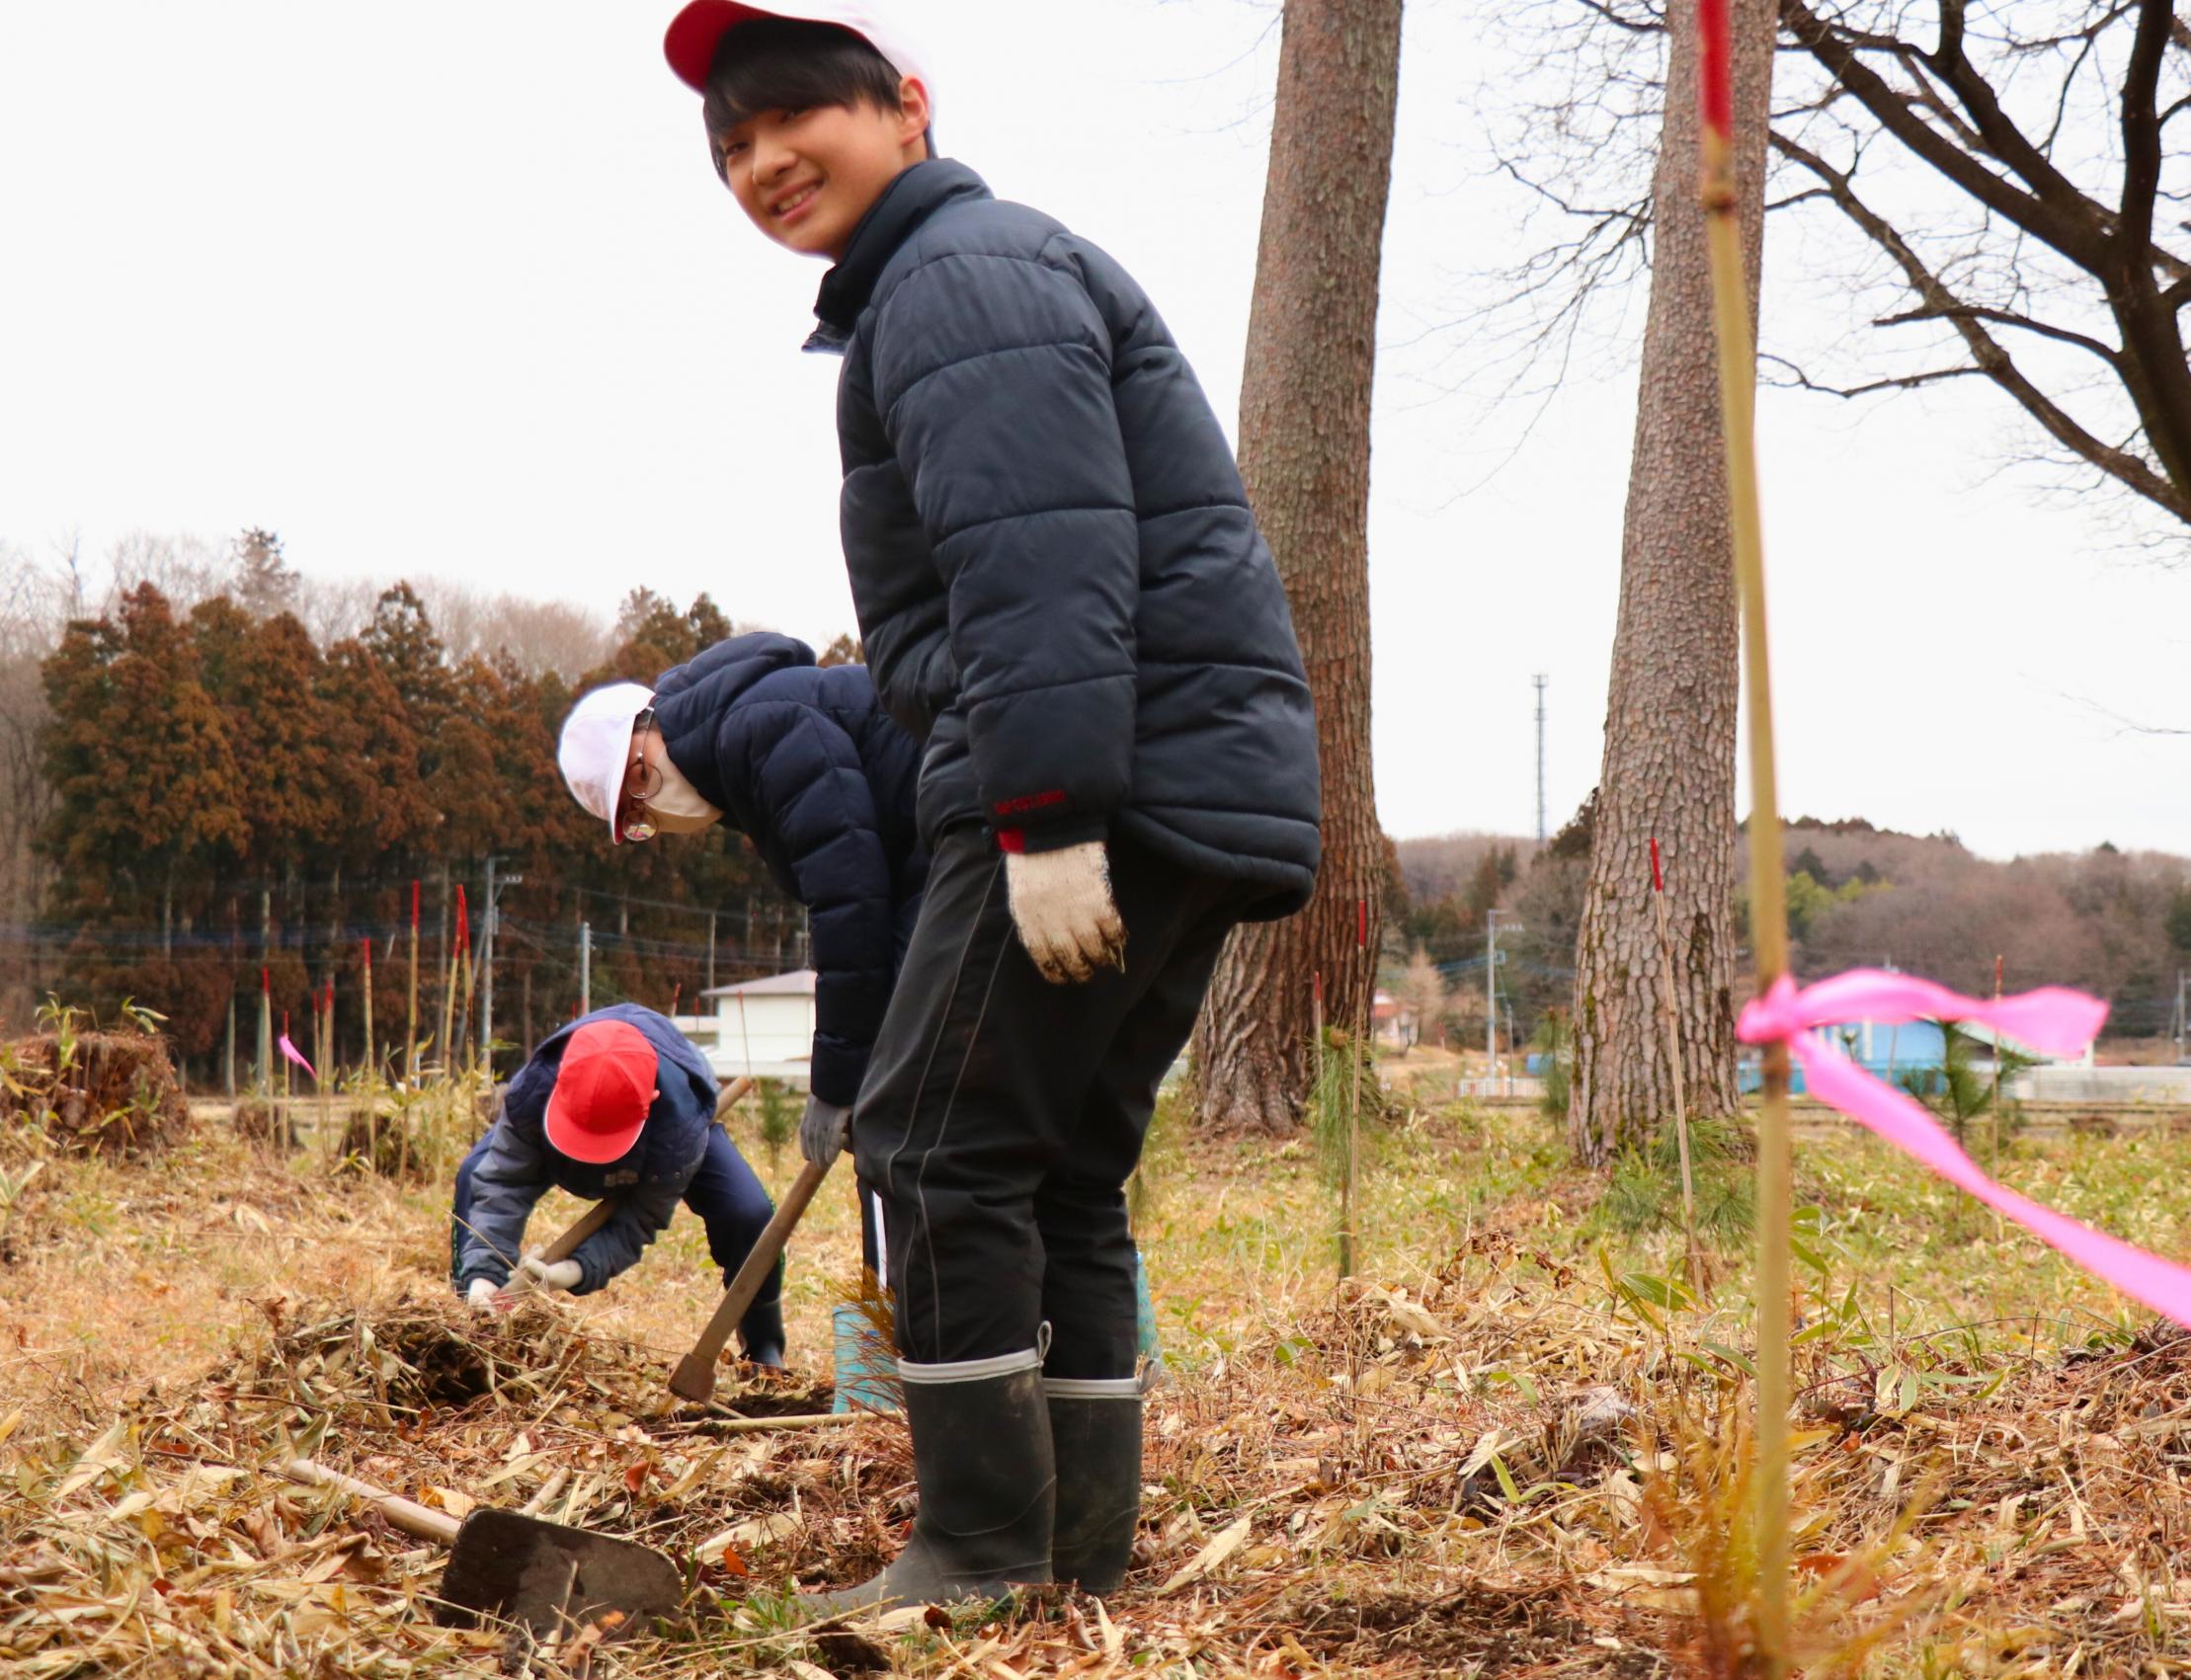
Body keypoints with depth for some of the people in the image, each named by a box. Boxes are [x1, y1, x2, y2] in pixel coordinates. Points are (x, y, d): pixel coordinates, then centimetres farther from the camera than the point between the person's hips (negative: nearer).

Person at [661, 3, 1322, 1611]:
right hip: (1202, 796, 11)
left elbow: (1044, 563, -20)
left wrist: (1048, 814, -25)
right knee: (1060, 1167, 12)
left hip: (1107, 791, -11)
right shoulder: (958, 279, 28)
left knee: (942, 1142, -8)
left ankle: (984, 1552, -4)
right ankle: (1083, 1551, 15)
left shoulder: (964, 274, -7)